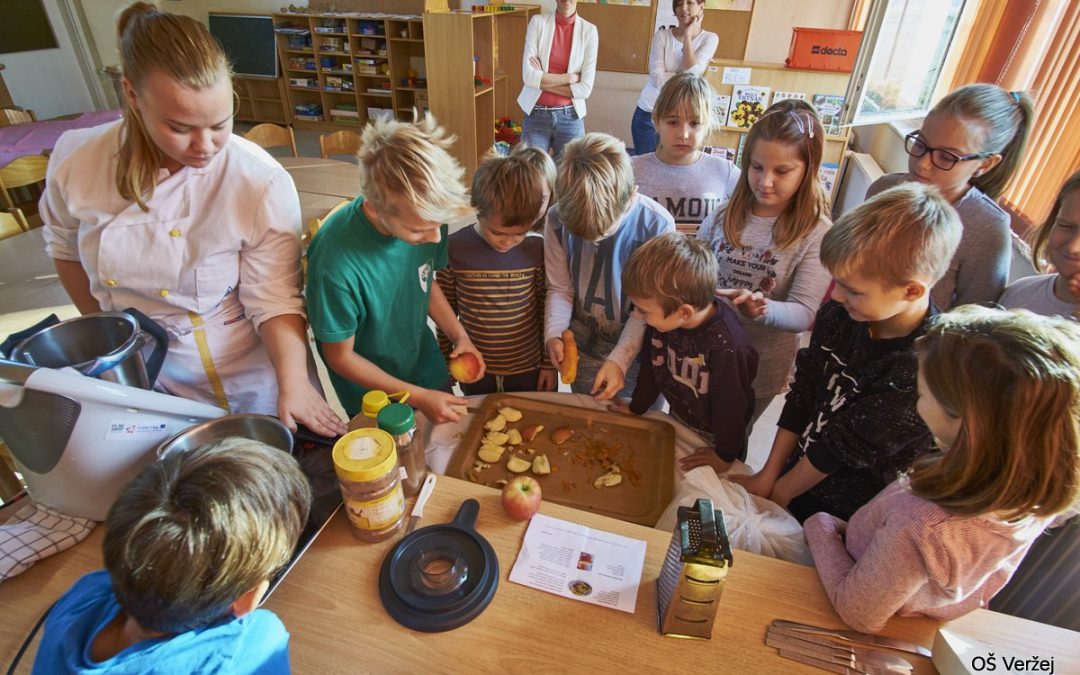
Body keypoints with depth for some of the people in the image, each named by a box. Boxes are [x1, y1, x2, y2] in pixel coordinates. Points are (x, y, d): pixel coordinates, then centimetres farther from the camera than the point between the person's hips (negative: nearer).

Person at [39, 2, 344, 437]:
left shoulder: (263, 183, -25)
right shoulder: (76, 161, -13)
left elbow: (275, 300, -22)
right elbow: (65, 245, 8)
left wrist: (292, 382, -34)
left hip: (246, 382, -3)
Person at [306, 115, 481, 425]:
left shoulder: (424, 220, -22)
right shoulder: (336, 263, -36)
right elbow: (340, 356, -21)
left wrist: (459, 334, -14)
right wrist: (417, 397, -19)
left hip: (431, 372, 5)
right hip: (374, 400, -4)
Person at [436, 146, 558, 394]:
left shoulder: (538, 250, -16)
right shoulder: (454, 249, -16)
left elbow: (546, 309, -4)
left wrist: (549, 363, 2)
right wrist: (445, 360, 6)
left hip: (529, 370, 0)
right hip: (475, 372, 1)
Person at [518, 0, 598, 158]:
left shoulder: (589, 30, -1)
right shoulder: (538, 22, -1)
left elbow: (585, 89, -7)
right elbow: (528, 75, -10)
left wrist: (542, 81, -9)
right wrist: (569, 77, -11)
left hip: (570, 118, 0)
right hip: (536, 117, 0)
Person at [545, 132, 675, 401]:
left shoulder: (657, 226, -23)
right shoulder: (558, 219, -16)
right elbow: (560, 289, -6)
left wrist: (619, 358, -25)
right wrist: (553, 335, -23)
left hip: (637, 350, -1)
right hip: (582, 348, 2)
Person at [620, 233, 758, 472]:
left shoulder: (727, 348, -41)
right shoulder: (662, 315, -24)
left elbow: (731, 407, -25)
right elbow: (651, 364, -5)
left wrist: (725, 456, -10)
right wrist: (635, 410, 5)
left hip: (714, 438, -5)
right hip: (677, 419, 5)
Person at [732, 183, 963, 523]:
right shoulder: (839, 314, -11)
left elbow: (848, 445, -21)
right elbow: (802, 394, -4)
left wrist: (780, 491, -9)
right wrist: (767, 475, -2)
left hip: (844, 515, -5)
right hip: (798, 469, 5)